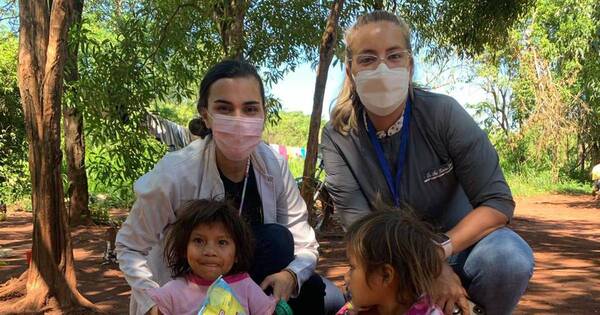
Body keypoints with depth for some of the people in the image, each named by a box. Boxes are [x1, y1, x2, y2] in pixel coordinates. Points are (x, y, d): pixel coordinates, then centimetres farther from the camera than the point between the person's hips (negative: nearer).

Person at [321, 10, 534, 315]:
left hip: (460, 241, -1)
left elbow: (498, 202, -17)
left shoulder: (444, 113, -17)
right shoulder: (337, 138, -14)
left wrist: (439, 249, -31)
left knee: (508, 258, -32)